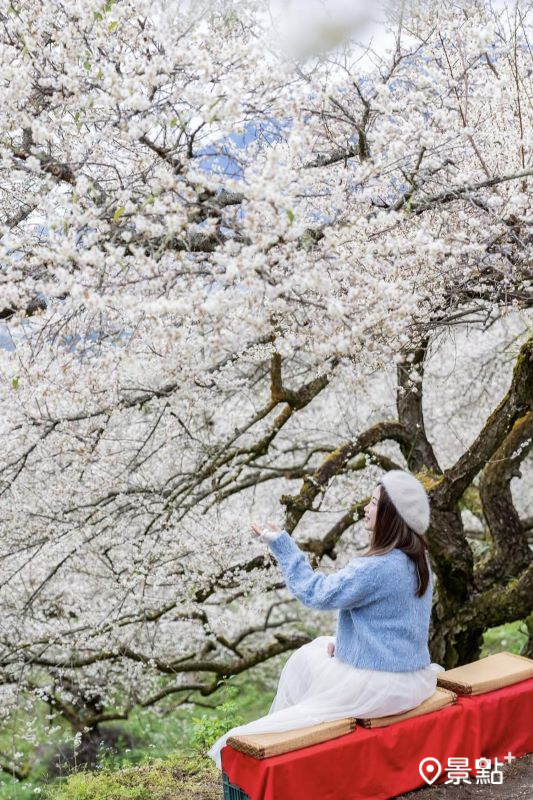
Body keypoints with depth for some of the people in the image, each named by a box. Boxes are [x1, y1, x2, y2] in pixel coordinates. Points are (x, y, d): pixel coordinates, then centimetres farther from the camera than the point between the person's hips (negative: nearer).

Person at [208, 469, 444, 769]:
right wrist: (342, 641, 8)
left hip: (381, 685, -9)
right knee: (310, 654, 21)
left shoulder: (378, 568, -27)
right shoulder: (417, 560, 2)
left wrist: (282, 544, -11)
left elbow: (317, 593, -16)